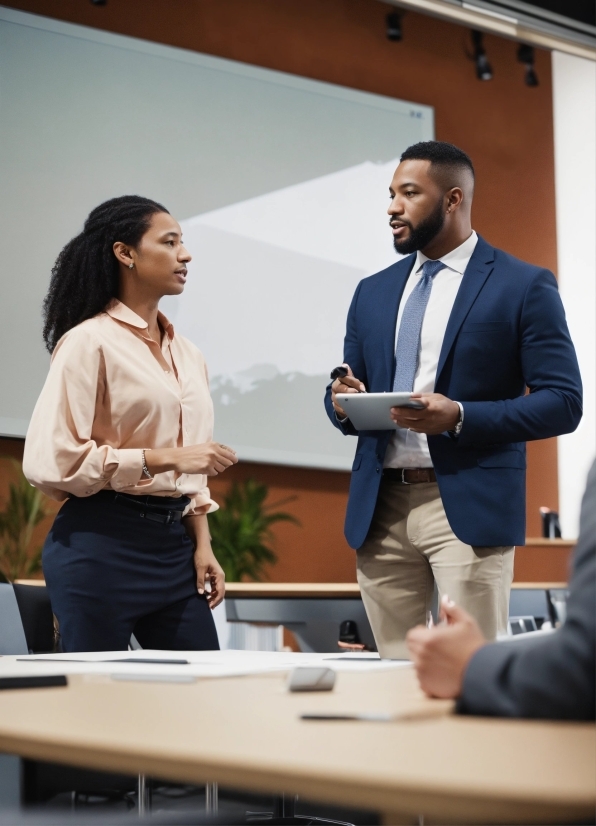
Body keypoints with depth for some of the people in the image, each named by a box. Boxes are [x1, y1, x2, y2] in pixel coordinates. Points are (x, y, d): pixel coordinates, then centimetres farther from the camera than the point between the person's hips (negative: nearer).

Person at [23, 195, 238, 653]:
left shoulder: (186, 354, 15)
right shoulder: (89, 342, -8)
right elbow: (52, 460, -17)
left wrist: (202, 545, 11)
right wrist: (161, 458, -18)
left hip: (174, 545, 7)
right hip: (102, 545, -7)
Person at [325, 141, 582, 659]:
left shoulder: (524, 286, 0)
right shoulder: (373, 292, 16)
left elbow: (563, 402, -6)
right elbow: (351, 393, 20)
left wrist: (460, 417, -18)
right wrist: (343, 403, -5)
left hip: (469, 506, -5)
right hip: (379, 508, 5)